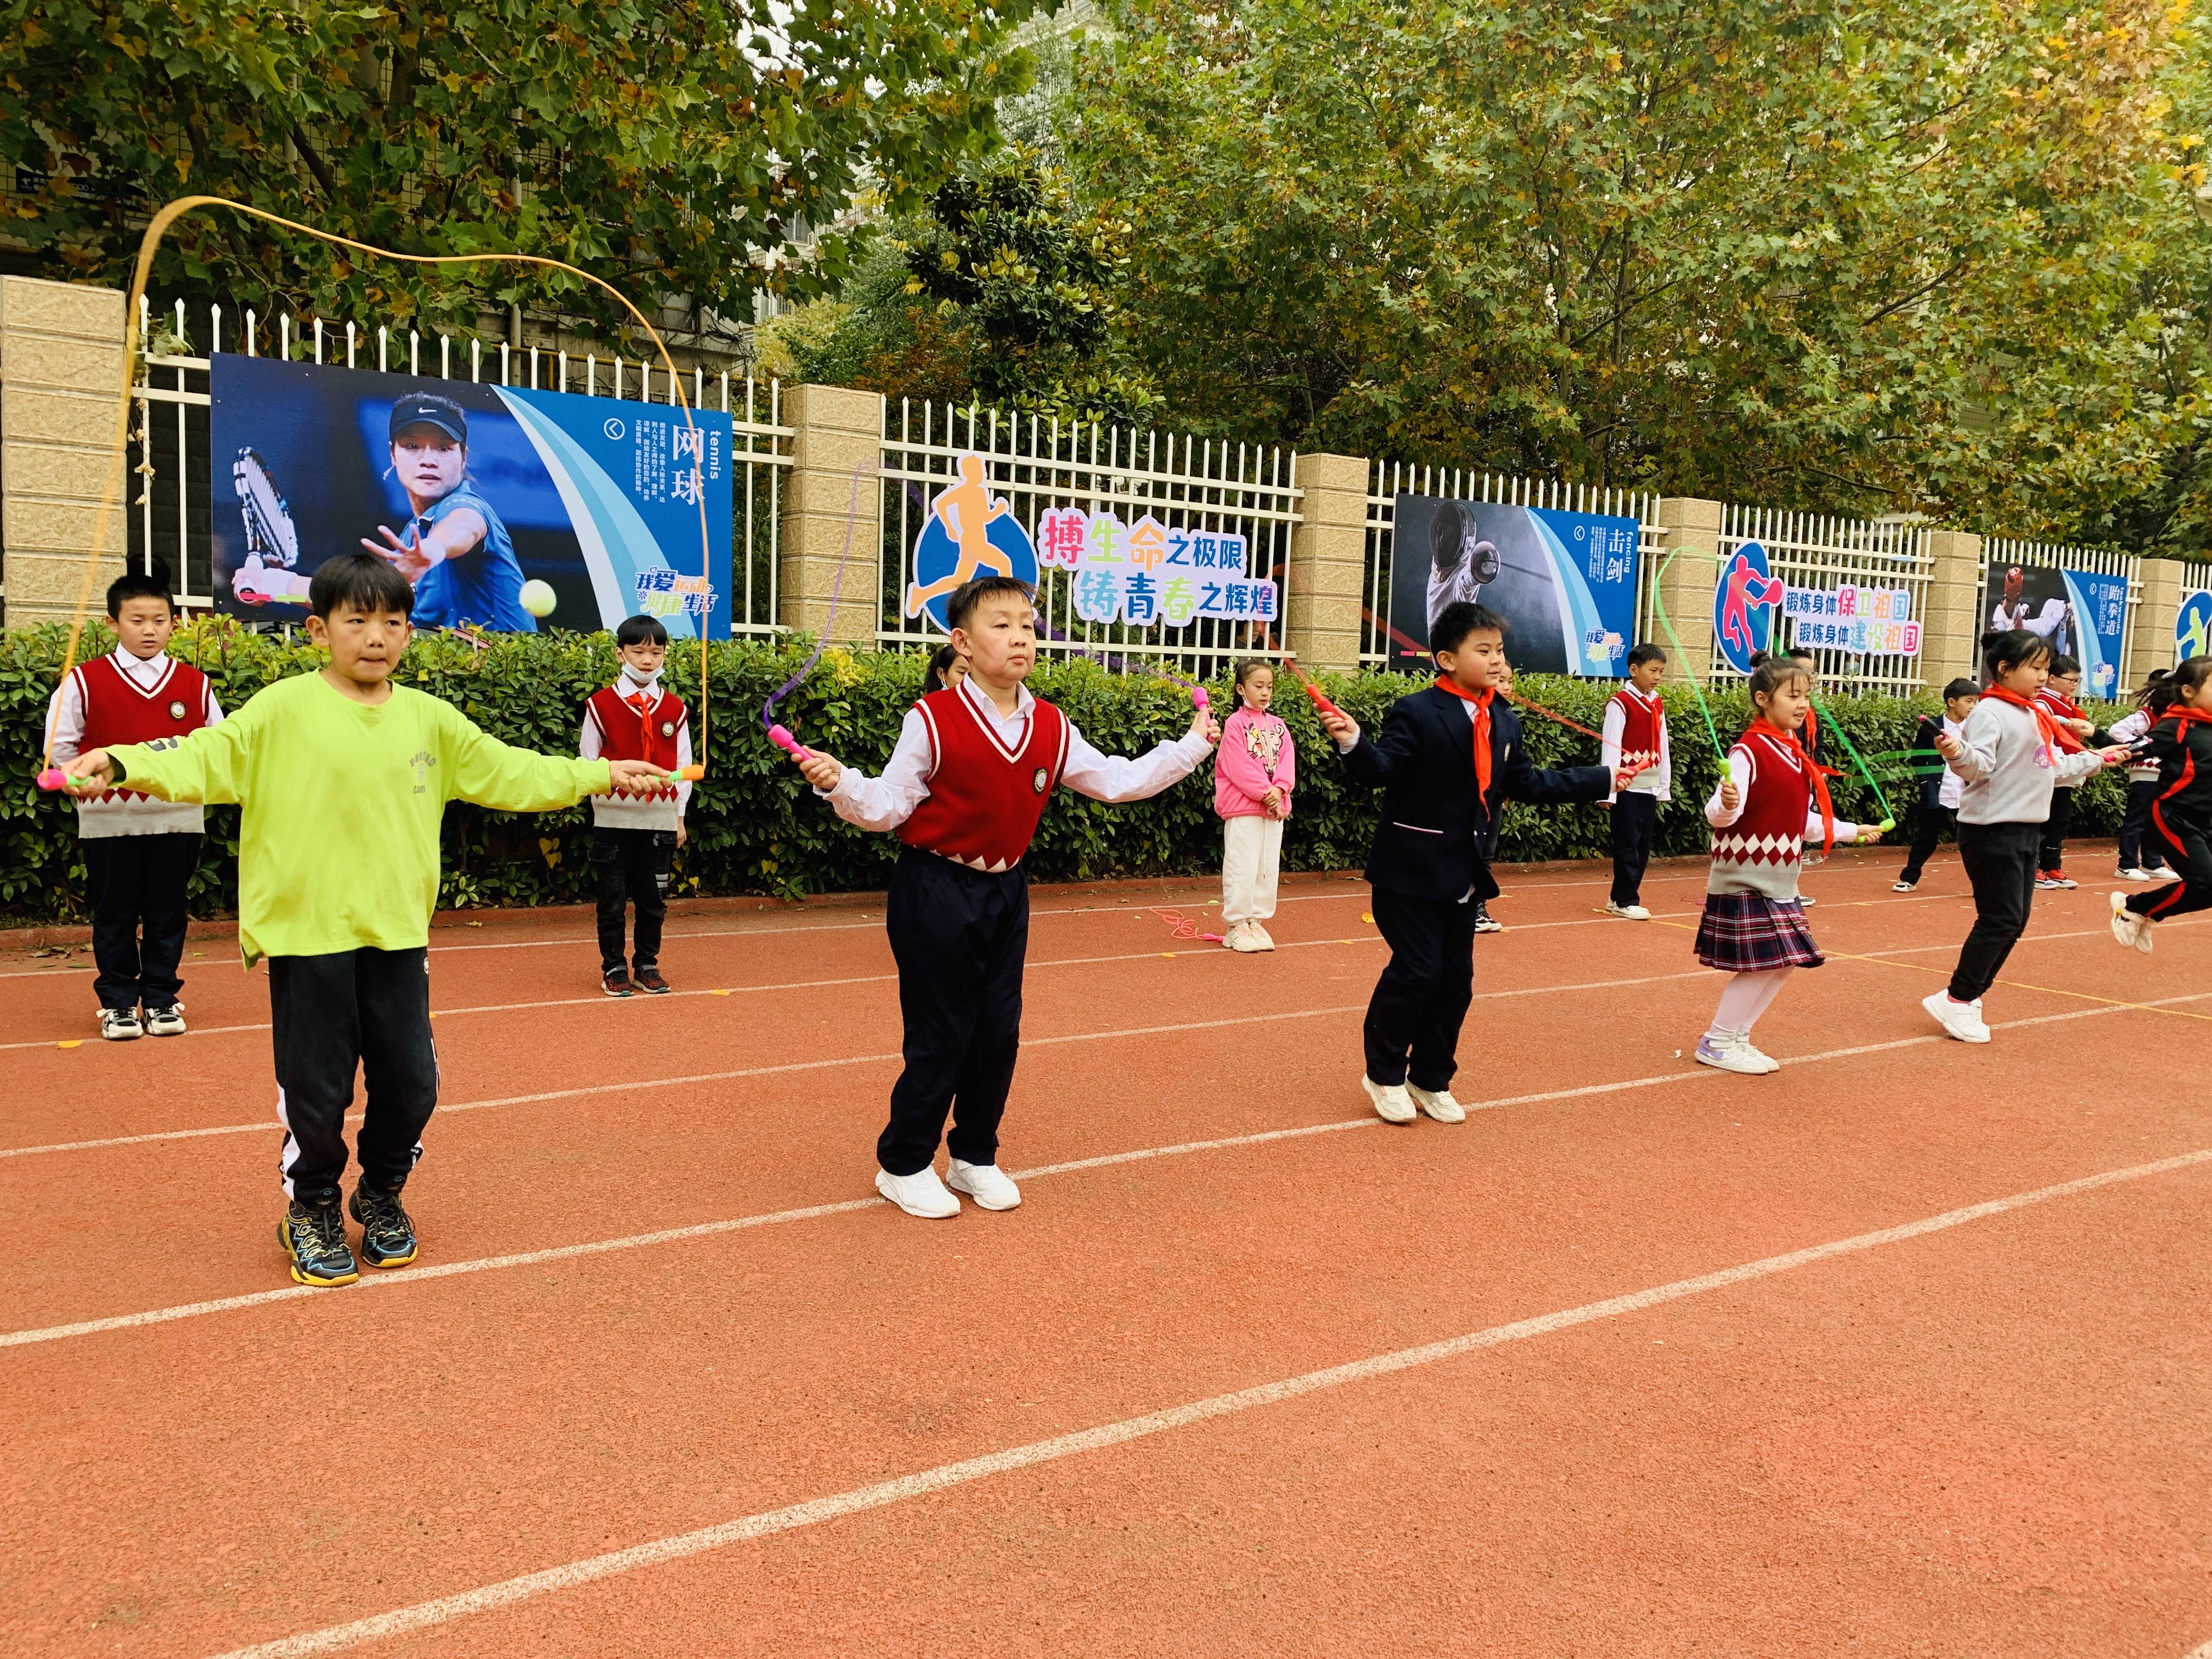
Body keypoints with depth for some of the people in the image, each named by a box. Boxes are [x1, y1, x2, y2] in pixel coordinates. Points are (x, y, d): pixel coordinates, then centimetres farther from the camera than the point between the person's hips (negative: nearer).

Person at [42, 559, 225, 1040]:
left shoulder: (194, 684, 4)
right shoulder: (85, 681, -1)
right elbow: (59, 746, 2)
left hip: (177, 820, 1)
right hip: (109, 821, -1)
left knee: (168, 912, 8)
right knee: (114, 914, 6)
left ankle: (161, 998, 19)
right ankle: (118, 1002, 17)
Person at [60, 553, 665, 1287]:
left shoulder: (431, 719, 7)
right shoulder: (283, 710, -4)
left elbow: (508, 773, 15)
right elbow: (205, 757, -12)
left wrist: (596, 775, 14)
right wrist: (124, 763, -29)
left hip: (398, 932, 4)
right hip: (307, 932, -3)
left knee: (410, 1083, 8)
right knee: (316, 1091, 4)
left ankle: (381, 1196, 35)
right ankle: (312, 1210, 30)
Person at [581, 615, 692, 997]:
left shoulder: (674, 708, 6)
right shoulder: (601, 704, -1)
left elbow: (684, 764, 10)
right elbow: (587, 763, 3)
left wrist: (679, 815, 8)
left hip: (660, 818, 2)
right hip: (613, 817, -2)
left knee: (653, 896, 7)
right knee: (612, 897, 4)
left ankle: (647, 965, 20)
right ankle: (614, 968, 15)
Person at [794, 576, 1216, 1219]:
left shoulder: (1051, 728, 1)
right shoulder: (932, 721, -15)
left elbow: (1116, 781, 8)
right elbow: (888, 805, -12)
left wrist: (1190, 748, 6)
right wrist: (839, 784, -30)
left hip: (1005, 892, 6)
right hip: (936, 893, -6)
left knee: (999, 1031, 10)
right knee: (941, 1033, 0)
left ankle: (975, 1158, 29)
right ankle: (903, 1165, 18)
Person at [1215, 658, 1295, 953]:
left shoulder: (1278, 725, 13)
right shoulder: (1235, 724, -6)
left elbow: (1287, 760, 4)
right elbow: (1239, 766, -13)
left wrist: (1278, 789, -14)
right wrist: (1264, 792, -18)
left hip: (1275, 807, 6)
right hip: (1242, 807, -6)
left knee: (1269, 867, 9)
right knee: (1243, 867, -5)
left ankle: (1256, 922, 19)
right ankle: (1235, 926, 2)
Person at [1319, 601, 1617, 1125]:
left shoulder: (1504, 721, 9)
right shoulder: (1416, 714, -13)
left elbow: (1528, 785, 16)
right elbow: (1380, 770, -22)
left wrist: (1603, 779, 19)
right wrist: (1353, 744, -44)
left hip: (1466, 874, 7)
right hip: (1412, 871, -7)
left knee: (1456, 980, 9)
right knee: (1416, 972, -7)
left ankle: (1431, 1081, 25)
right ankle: (1384, 1075, 14)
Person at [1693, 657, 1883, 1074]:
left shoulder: (1795, 754, 11)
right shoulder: (1749, 751, -15)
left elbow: (1805, 821, 20)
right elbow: (1719, 815, -25)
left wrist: (1853, 832, 28)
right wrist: (1726, 805, -46)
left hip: (1780, 881, 9)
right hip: (1744, 878, -9)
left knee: (1783, 966, 8)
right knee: (1761, 966, -9)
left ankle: (1735, 1038, 19)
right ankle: (1716, 1044, 5)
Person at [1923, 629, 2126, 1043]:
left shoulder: (2037, 715, 17)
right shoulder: (1990, 712, -11)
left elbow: (2055, 766, 25)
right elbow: (1979, 765, -22)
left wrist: (2097, 758, 34)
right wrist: (1958, 753, -42)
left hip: (2027, 830, 9)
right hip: (1991, 829, -9)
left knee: (2015, 921, 9)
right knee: (2000, 920, -10)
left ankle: (1968, 995, 16)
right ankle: (1956, 1001, -1)